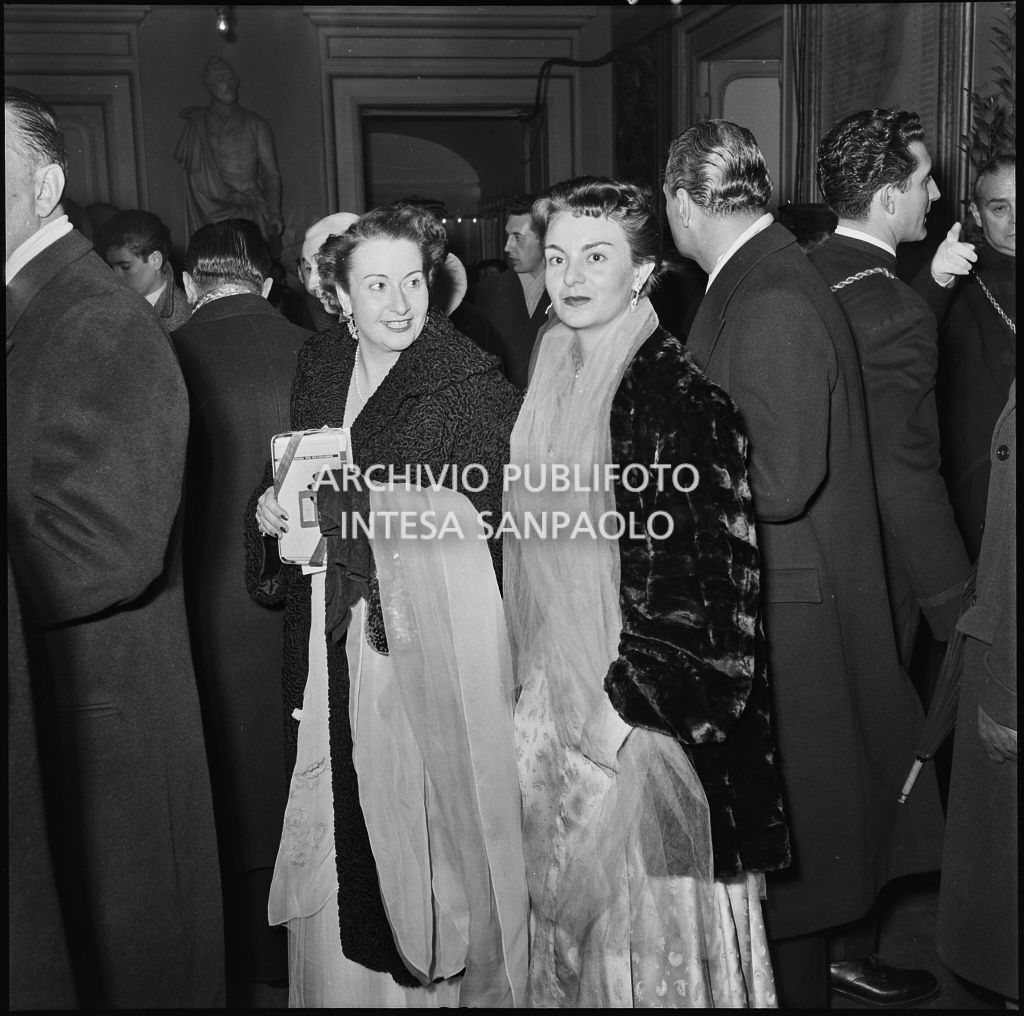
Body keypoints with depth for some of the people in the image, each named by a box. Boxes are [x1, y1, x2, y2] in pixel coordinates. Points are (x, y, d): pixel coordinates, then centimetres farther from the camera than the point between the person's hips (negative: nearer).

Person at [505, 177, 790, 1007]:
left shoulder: (678, 393, -15)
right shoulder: (552, 382, 7)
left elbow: (701, 574, -17)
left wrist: (626, 700, -18)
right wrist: (532, 687, 12)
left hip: (646, 717, -7)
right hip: (556, 704, 7)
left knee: (647, 915, 8)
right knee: (572, 904, 19)